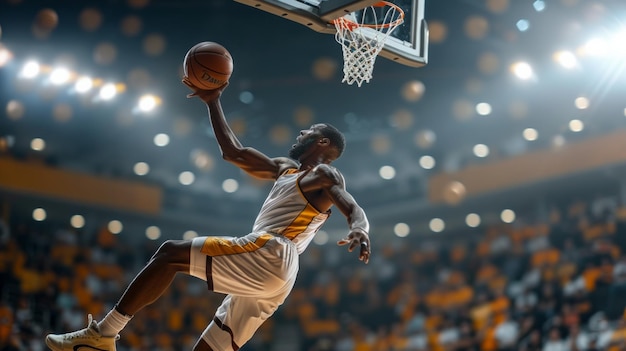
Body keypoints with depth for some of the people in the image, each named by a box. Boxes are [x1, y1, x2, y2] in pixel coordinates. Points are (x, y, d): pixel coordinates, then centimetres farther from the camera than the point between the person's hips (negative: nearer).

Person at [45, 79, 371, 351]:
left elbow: (354, 210, -10)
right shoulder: (286, 168, 33)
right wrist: (213, 101, 32)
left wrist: (360, 229, -34)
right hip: (263, 275, 9)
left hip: (267, 255, -9)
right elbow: (233, 152, 34)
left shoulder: (326, 174, 8)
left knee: (170, 253, -13)